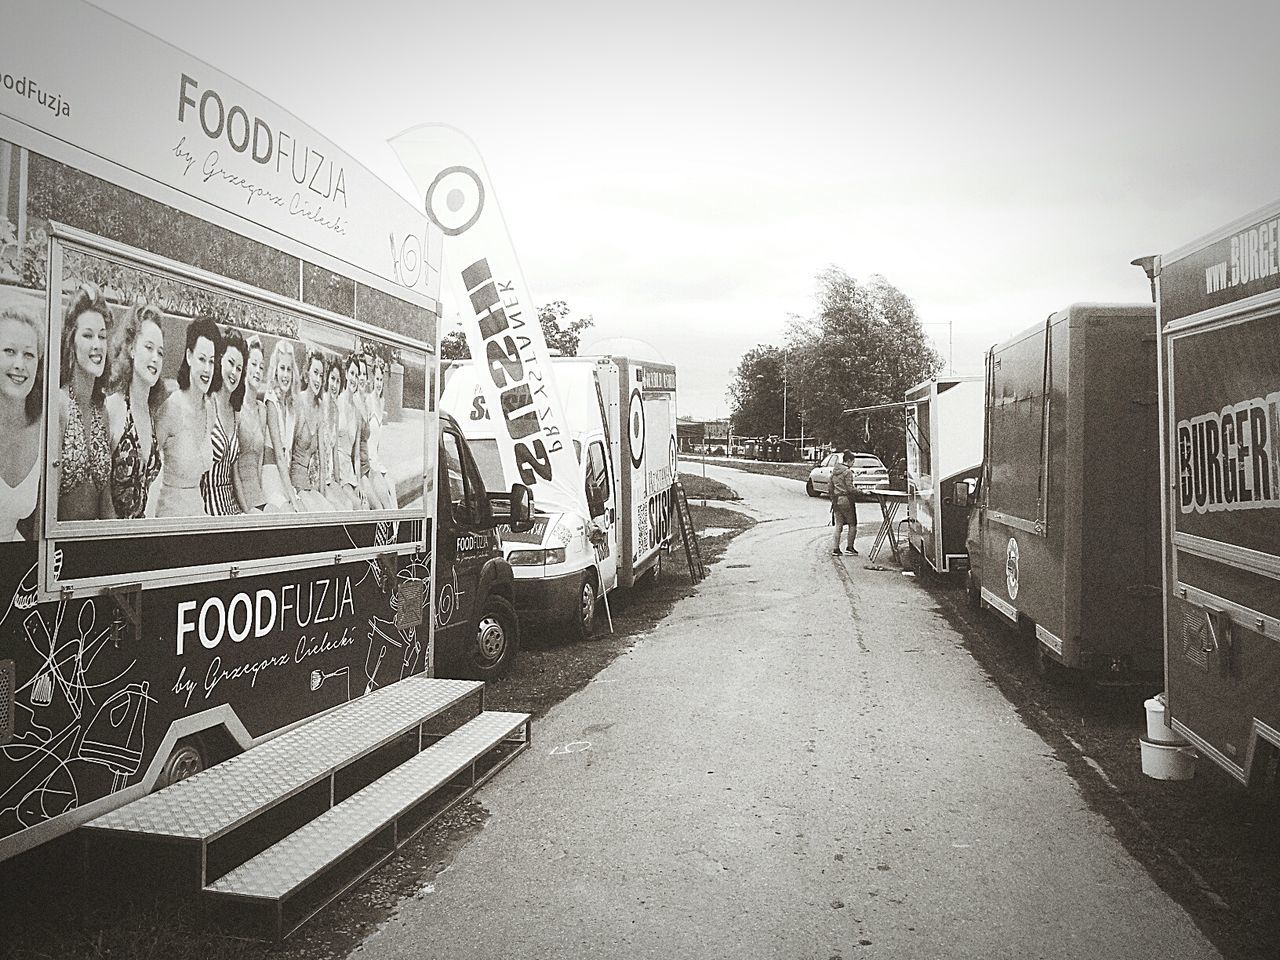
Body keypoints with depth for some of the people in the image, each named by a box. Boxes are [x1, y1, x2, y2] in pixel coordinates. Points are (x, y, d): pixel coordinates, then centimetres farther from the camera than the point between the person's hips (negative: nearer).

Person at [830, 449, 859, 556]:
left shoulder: (834, 471, 9)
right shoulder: (848, 472, -13)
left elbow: (830, 487, 13)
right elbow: (850, 489, -16)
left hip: (836, 500, 7)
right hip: (846, 499, -7)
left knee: (838, 525, 8)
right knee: (852, 524, 8)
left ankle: (835, 548, 4)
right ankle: (850, 547, 11)